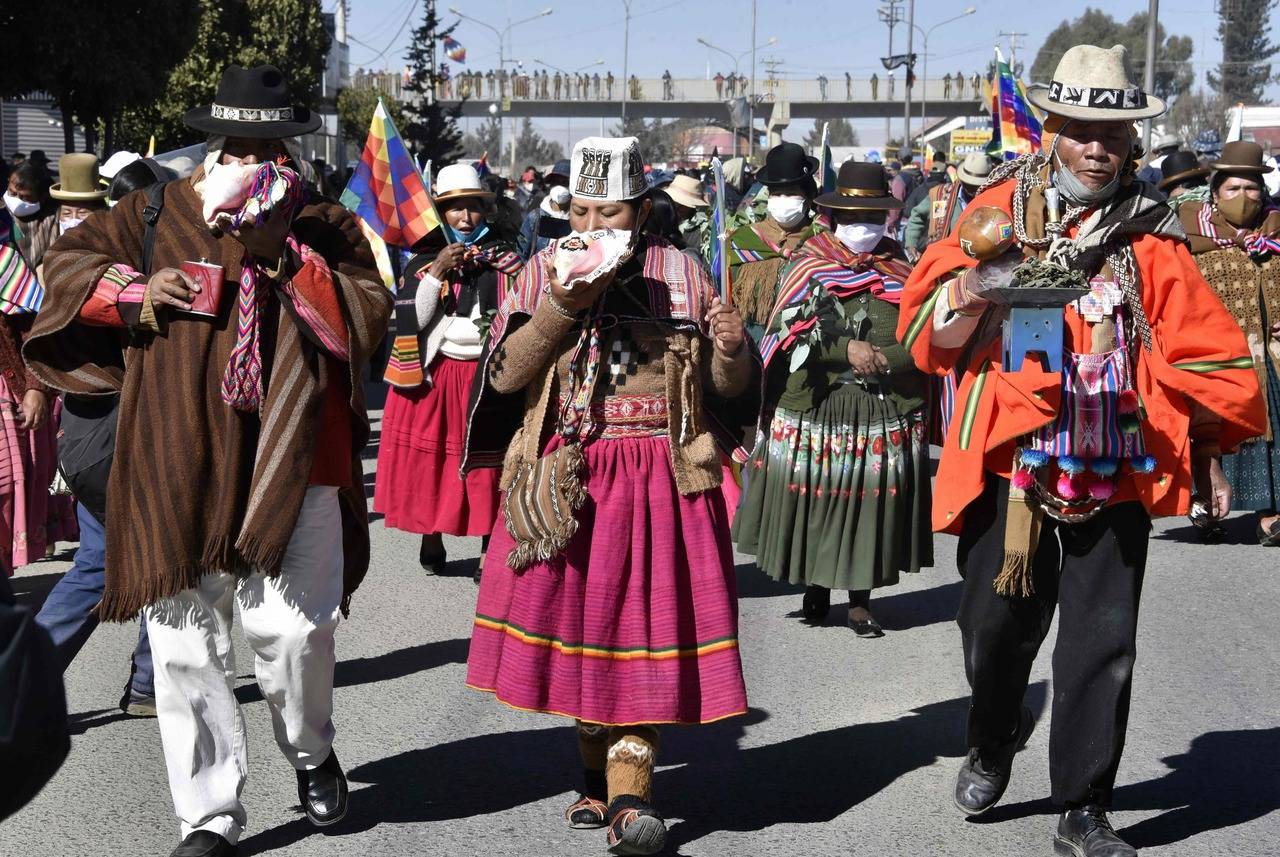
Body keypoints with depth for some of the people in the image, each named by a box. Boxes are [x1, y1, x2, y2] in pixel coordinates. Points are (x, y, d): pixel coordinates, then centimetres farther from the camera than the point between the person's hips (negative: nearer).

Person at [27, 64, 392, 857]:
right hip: (178, 466, 2)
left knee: (294, 628, -8)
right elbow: (69, 262, 17)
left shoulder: (326, 227, 8)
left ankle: (311, 753, 26)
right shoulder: (161, 216, 9)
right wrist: (133, 291, -1)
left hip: (293, 465, -1)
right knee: (184, 643, 3)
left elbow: (369, 313, -5)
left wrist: (285, 255, -12)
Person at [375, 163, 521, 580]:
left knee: (486, 463, -3)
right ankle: (431, 542, 20)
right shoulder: (422, 260, 4)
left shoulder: (504, 259, 4)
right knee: (431, 460, 4)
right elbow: (410, 322, -7)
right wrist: (436, 273, -13)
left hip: (487, 375, -1)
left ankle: (489, 550, 5)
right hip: (434, 376, 1)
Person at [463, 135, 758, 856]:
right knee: (574, 616, 5)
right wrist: (562, 306, -14)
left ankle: (630, 788, 2)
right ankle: (599, 765, 24)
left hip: (658, 478, -1)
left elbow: (728, 388, 6)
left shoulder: (682, 274, 5)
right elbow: (504, 375, -4)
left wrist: (733, 349, -16)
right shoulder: (545, 271, 6)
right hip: (567, 479, 1)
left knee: (644, 619, -4)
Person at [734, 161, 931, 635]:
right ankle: (816, 586, 22)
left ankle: (860, 601, 15)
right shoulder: (807, 266, 4)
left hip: (884, 414, 1)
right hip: (815, 410, -1)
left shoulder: (902, 273, 9)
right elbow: (786, 331, -7)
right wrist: (846, 349, -15)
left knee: (870, 502, 3)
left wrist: (881, 360, -13)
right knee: (814, 500, 2)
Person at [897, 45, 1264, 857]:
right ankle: (993, 743, 36)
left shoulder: (1149, 234, 3)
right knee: (997, 628, 5)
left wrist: (1207, 448, 7)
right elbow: (932, 330, -6)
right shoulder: (1004, 208, 0)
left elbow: (1200, 341, 8)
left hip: (1116, 473, 1)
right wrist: (971, 286, -26)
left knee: (1103, 648, 3)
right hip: (1012, 461, -1)